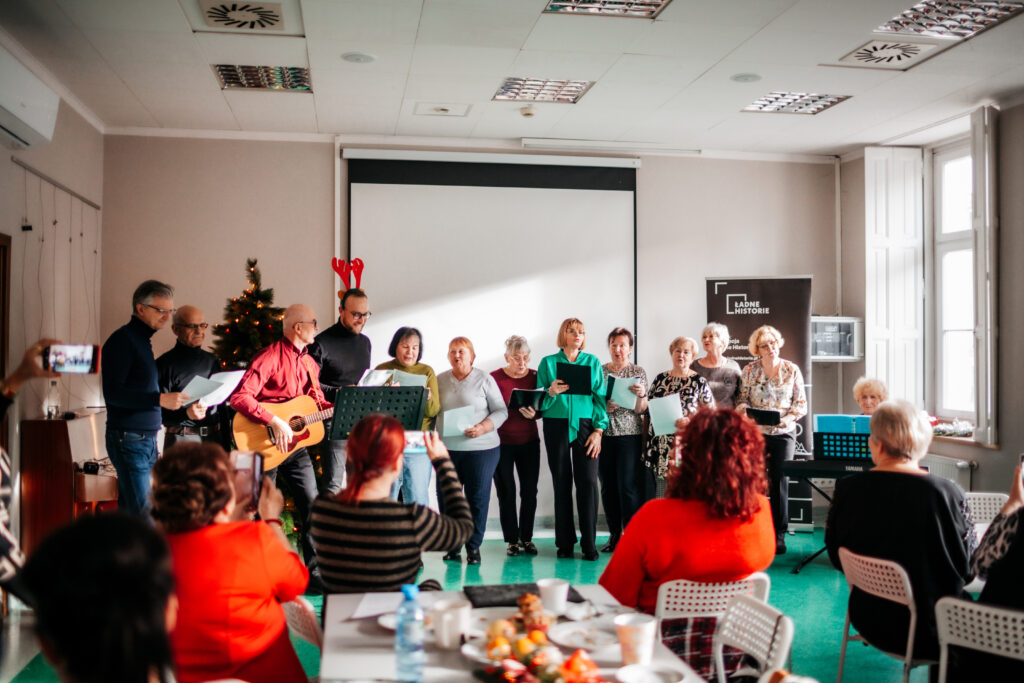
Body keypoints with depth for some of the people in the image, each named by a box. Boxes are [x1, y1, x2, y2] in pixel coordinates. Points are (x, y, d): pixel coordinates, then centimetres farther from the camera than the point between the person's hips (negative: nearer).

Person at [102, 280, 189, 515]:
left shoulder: (143, 341, 18)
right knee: (142, 514, -11)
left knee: (128, 512, 10)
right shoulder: (122, 340, -10)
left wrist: (176, 402, 10)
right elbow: (113, 393, -19)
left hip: (147, 440, 9)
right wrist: (160, 399, -23)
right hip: (129, 440, -9)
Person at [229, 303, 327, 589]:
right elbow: (240, 397, -24)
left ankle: (315, 572, 12)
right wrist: (275, 422, -28)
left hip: (296, 445, 7)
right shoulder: (269, 358, -15)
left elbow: (318, 401, 19)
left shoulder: (309, 363, 10)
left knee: (312, 505, 3)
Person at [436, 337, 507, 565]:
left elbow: (501, 411, 0)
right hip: (446, 449, 3)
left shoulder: (484, 379, 2)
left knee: (477, 497, 0)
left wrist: (483, 428, -15)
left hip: (480, 448, -3)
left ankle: (473, 546, 12)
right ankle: (453, 544, 19)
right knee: (446, 497, 4)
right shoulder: (440, 380, 10)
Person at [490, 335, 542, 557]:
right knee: (506, 492, 1)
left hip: (529, 441, 3)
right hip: (502, 443, -2)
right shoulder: (495, 378, -6)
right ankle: (512, 540, 11)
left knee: (530, 491, 3)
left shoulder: (535, 376, 3)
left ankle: (527, 538, 16)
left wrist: (533, 414, -17)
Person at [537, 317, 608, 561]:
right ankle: (565, 543, 11)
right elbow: (539, 402, 6)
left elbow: (600, 397, 6)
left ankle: (589, 545, -1)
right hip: (557, 427, 0)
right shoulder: (548, 362, 7)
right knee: (562, 484, 3)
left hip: (585, 426, 0)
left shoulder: (593, 362, 10)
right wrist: (551, 392, -15)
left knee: (587, 482, -7)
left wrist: (598, 430, -3)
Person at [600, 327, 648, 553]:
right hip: (604, 434, 3)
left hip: (629, 435, -3)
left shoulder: (638, 372, 3)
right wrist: (604, 407, -8)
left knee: (628, 487, -8)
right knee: (607, 487, 6)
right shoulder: (599, 371, 9)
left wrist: (641, 395, -21)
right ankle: (614, 535, 17)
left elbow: (640, 410, -2)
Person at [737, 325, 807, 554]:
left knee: (780, 482, 2)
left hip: (783, 433, 0)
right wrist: (746, 411, -14)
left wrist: (788, 418, -13)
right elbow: (742, 399, 7)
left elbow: (801, 404, 4)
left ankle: (779, 535, 10)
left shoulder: (792, 370, 3)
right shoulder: (749, 370, 3)